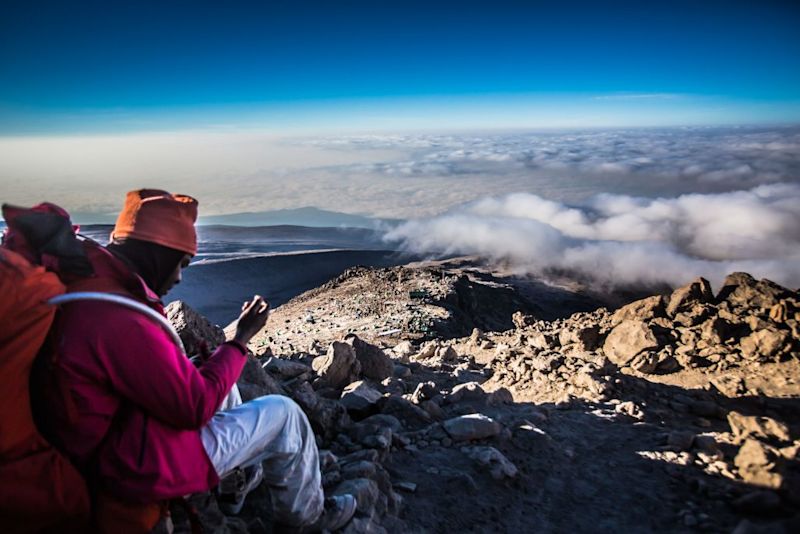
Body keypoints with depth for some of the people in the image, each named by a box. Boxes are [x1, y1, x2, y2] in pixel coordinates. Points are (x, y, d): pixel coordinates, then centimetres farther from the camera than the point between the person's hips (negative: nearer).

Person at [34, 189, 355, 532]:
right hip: (139, 468, -9)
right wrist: (240, 340, -13)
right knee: (284, 414, 0)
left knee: (217, 380, 25)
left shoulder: (79, 289, -3)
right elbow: (197, 407, -24)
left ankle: (237, 477, 36)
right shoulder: (119, 320, -32)